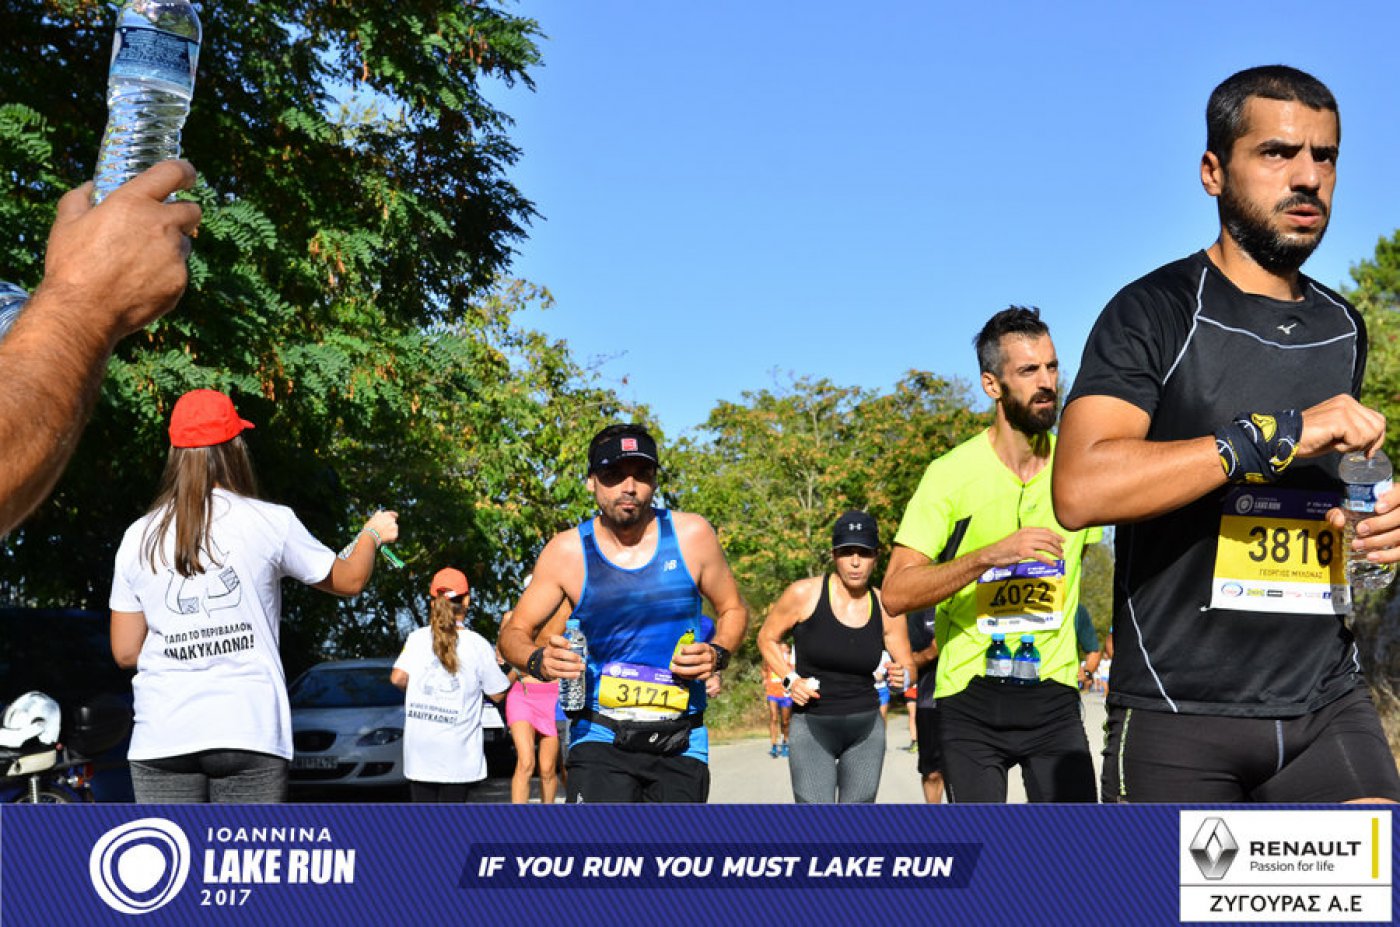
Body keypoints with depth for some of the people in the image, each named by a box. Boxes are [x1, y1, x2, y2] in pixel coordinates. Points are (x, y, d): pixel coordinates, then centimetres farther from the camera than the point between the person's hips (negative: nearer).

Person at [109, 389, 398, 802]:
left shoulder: (139, 537, 6)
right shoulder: (270, 523, 0)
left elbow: (125, 652, 9)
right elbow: (348, 580, 15)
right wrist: (373, 533, 34)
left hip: (162, 737, 2)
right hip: (250, 728, -2)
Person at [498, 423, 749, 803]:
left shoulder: (691, 536, -1)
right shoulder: (567, 551, -3)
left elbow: (734, 610, 12)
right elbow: (514, 632, 4)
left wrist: (717, 654, -10)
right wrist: (538, 660, -19)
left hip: (680, 745, 2)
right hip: (601, 739, -2)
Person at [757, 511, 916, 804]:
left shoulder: (886, 609, 2)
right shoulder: (803, 594, -7)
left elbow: (908, 666, 12)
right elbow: (767, 638, 8)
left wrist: (902, 677, -12)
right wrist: (790, 680, -8)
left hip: (866, 728, 4)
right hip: (811, 728, -3)